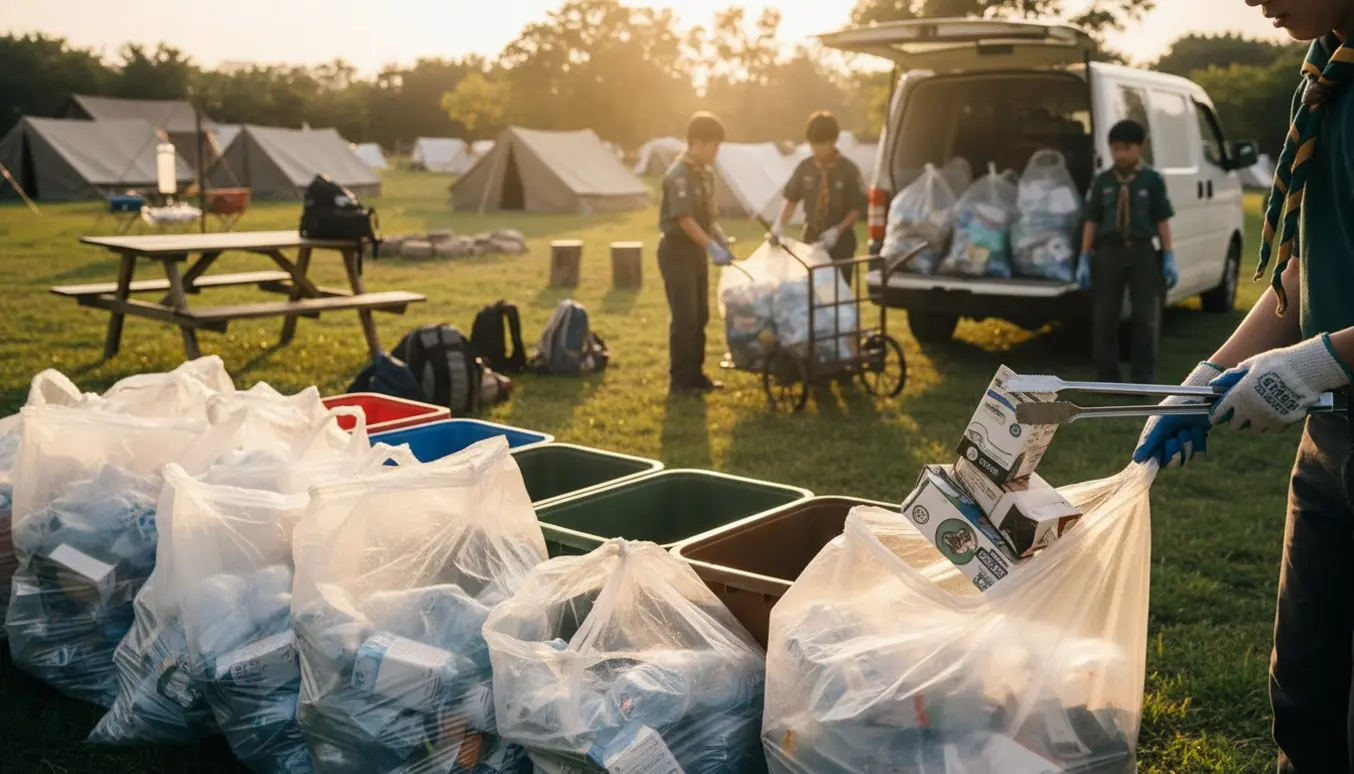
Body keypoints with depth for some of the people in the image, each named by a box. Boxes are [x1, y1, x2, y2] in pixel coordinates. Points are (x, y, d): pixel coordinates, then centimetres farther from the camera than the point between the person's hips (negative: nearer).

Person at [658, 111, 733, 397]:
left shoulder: (706, 172, 9)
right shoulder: (678, 175, -19)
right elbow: (685, 219, -24)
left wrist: (719, 237, 2)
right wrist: (712, 248, -28)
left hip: (696, 250, 9)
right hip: (677, 251, -9)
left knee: (700, 316, 12)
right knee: (685, 317, -6)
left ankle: (695, 374, 22)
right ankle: (679, 380, 2)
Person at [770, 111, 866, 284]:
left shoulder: (849, 170, -11)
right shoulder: (805, 168, -3)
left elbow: (856, 210, -8)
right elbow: (791, 200, 1)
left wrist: (837, 231, -21)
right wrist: (779, 224, -16)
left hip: (840, 242, -3)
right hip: (811, 238, 3)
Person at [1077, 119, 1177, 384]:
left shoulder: (1153, 180, -1)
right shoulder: (1102, 181, 2)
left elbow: (1162, 220, 0)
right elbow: (1091, 221, 4)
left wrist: (1169, 258, -3)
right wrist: (1084, 260, 1)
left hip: (1142, 252, -1)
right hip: (1108, 252, 1)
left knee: (1146, 317, 4)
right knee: (1105, 317, 4)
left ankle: (1143, 378, 15)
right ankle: (1108, 377, 15)